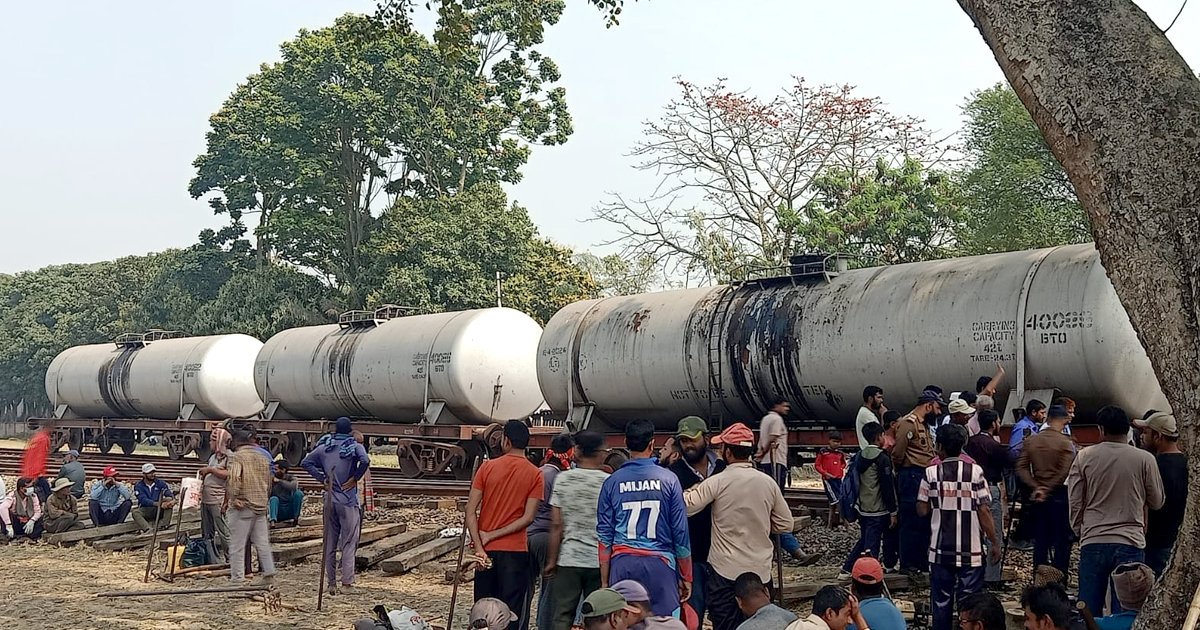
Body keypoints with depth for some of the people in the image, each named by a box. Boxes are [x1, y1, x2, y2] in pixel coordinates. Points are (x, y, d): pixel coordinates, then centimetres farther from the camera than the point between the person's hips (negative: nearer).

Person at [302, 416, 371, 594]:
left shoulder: (325, 447, 5)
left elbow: (306, 462, 7)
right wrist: (355, 478, -11)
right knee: (348, 544, 1)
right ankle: (346, 583, -3)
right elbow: (365, 461, -25)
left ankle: (331, 583, 13)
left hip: (330, 501, 4)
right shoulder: (355, 446, -6)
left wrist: (322, 478, 6)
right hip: (349, 501, -4)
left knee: (330, 544, 10)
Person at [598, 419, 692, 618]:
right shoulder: (668, 479, 0)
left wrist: (605, 580, 12)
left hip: (622, 564, 2)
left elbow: (604, 535, 6)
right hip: (660, 564, -2)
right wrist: (686, 577, 8)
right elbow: (680, 531, 1)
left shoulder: (612, 482, 4)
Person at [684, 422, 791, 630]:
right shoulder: (768, 483, 1)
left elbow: (684, 506, -12)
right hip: (760, 572, 4)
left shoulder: (717, 482, -11)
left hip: (725, 571, -4)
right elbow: (785, 524, 7)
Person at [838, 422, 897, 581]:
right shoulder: (882, 459, -14)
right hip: (878, 511, -7)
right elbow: (887, 487, -15)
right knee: (872, 545, -3)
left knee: (863, 540, 20)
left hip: (862, 508, 8)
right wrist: (893, 512, -11)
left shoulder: (859, 456, 8)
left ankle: (846, 570, 21)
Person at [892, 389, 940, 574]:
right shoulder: (908, 423, -15)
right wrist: (902, 470, -4)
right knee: (911, 522, -4)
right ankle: (907, 564, 2)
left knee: (924, 521, 15)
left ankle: (922, 562, 24)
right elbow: (897, 453, -18)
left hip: (924, 476, 10)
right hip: (912, 477, -10)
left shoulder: (922, 424, 18)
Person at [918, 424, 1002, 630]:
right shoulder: (975, 472, -5)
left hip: (941, 551, 1)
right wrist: (995, 543, 2)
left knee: (941, 602, 10)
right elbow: (984, 512, -7)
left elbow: (922, 510, 0)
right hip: (971, 551, -1)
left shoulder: (931, 473, -4)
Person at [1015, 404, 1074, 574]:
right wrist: (1047, 489, -11)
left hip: (1038, 497, 5)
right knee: (1062, 541, 3)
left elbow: (1021, 468, -2)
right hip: (1059, 496, -5)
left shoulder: (1031, 440, 4)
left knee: (1040, 540, 11)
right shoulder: (1065, 443, -11)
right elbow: (1064, 473, -18)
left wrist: (1036, 487, -7)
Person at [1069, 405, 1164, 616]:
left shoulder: (1084, 457, 0)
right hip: (1131, 543, -1)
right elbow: (1157, 502, 7)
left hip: (1093, 543, 1)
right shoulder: (1145, 459, -4)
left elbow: (1075, 503, 3)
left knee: (1088, 611, 8)